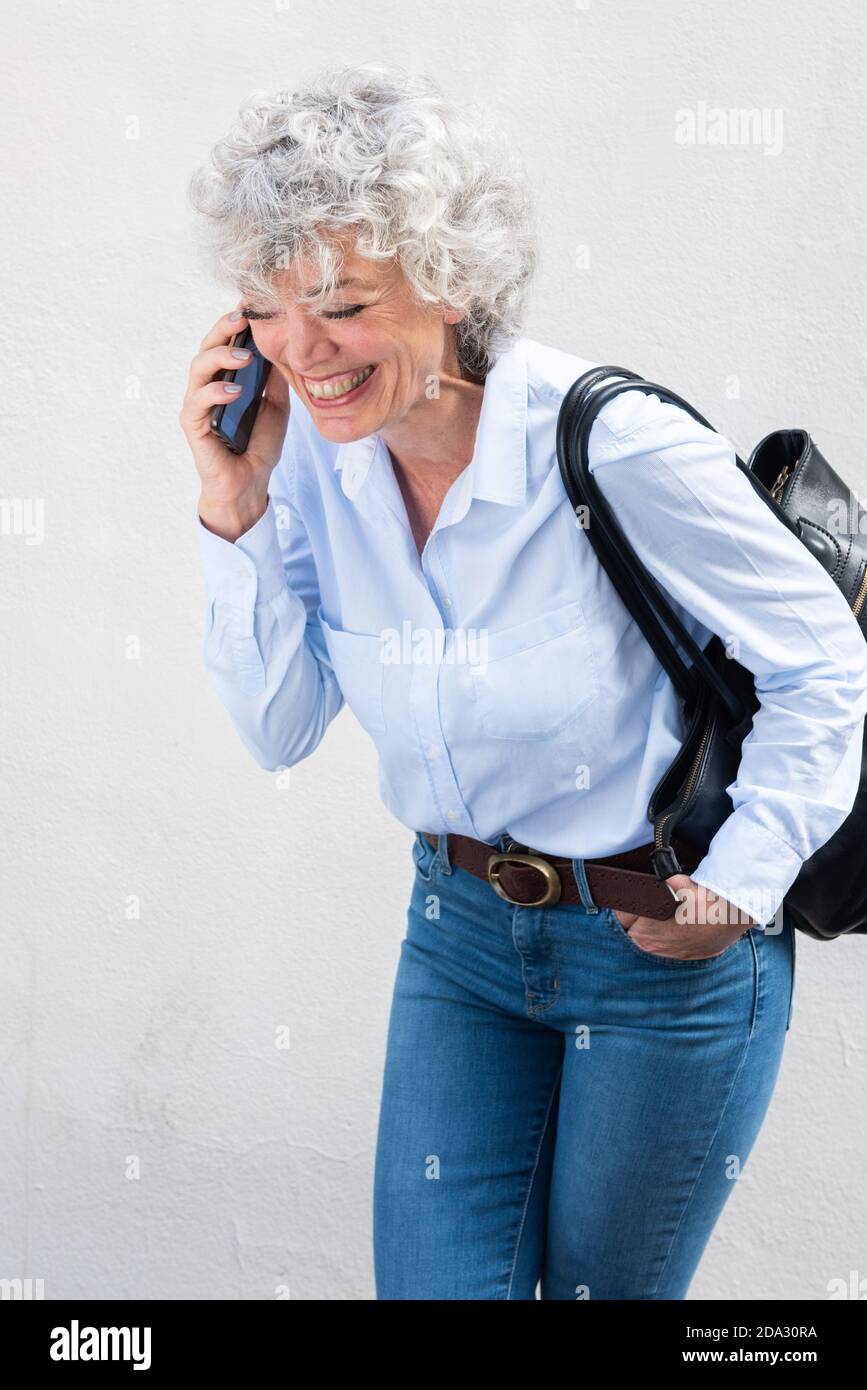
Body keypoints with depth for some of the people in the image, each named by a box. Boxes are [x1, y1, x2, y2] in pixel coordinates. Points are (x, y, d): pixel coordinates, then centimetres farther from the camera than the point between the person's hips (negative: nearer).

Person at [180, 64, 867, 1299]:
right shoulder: (316, 448, -9)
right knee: (435, 1280, 8)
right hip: (462, 928, 4)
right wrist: (237, 509, -16)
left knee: (600, 1288, 15)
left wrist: (741, 884, -19)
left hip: (663, 951, -4)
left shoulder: (615, 449, -25)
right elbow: (280, 728, -4)